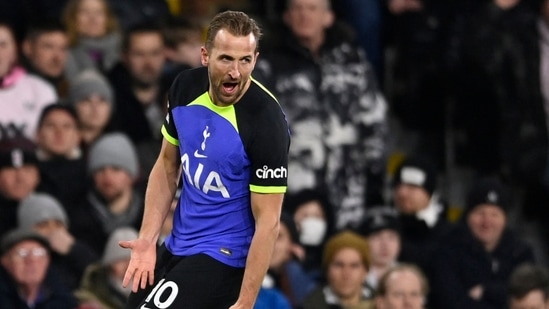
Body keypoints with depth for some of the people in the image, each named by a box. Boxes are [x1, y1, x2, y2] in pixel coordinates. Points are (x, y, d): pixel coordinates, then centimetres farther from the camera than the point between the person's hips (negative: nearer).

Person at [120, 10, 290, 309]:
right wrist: (148, 238, -4)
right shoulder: (185, 87, -6)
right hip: (176, 247, 7)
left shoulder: (266, 124, -23)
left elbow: (267, 222, -20)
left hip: (223, 256, -7)